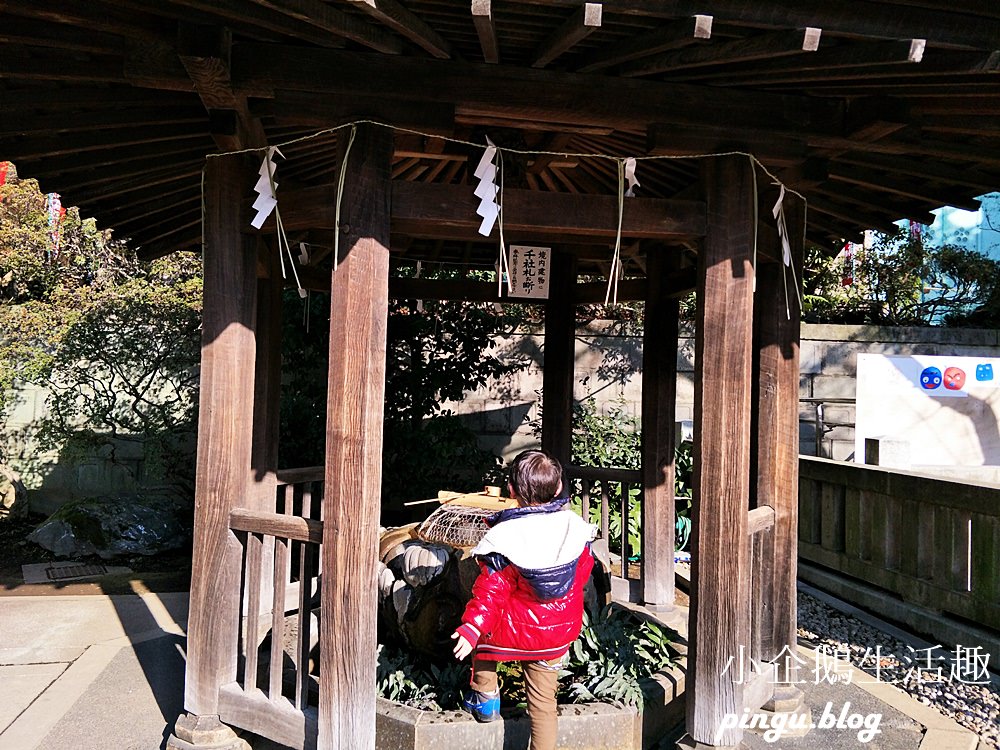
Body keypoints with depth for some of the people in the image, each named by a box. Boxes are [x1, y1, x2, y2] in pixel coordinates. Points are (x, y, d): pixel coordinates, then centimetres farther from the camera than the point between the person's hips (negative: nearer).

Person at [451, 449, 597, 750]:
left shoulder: (504, 539, -20)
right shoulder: (574, 527, -8)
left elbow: (491, 590, -21)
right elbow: (584, 570, 6)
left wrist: (471, 627, -19)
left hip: (516, 631, -4)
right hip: (559, 634, 4)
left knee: (481, 633, 28)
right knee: (543, 701, 17)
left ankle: (485, 698, 30)